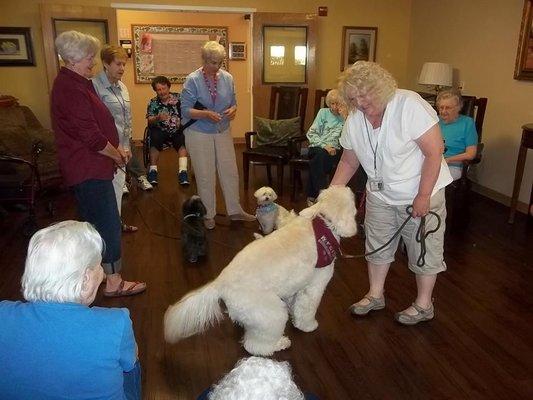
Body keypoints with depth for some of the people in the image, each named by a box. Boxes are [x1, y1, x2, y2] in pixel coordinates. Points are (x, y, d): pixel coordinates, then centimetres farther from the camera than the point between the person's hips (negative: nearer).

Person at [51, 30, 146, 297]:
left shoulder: (77, 83, 13)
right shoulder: (70, 88, -20)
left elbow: (96, 123, 18)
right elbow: (91, 136, -23)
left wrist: (116, 147, 8)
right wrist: (116, 156, -9)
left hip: (84, 167, 11)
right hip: (89, 168, -11)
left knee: (92, 220, 20)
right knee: (108, 223, -5)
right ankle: (113, 282, 4)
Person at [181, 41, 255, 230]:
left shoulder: (227, 78, 1)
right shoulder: (192, 80, -12)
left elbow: (233, 103, 10)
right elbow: (186, 110, -13)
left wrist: (233, 110, -14)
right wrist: (206, 114, -29)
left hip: (223, 132, 4)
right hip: (199, 134, -4)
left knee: (230, 172, 10)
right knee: (205, 176, 6)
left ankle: (235, 210, 26)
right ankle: (208, 215, 22)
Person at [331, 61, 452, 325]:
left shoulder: (409, 105, -23)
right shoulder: (354, 120, -5)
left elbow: (435, 151, -23)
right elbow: (349, 160, 7)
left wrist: (423, 196, -23)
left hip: (421, 194, -5)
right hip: (380, 195, 6)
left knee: (424, 249, 8)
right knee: (377, 244, 15)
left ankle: (424, 304, 27)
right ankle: (375, 296, 34)